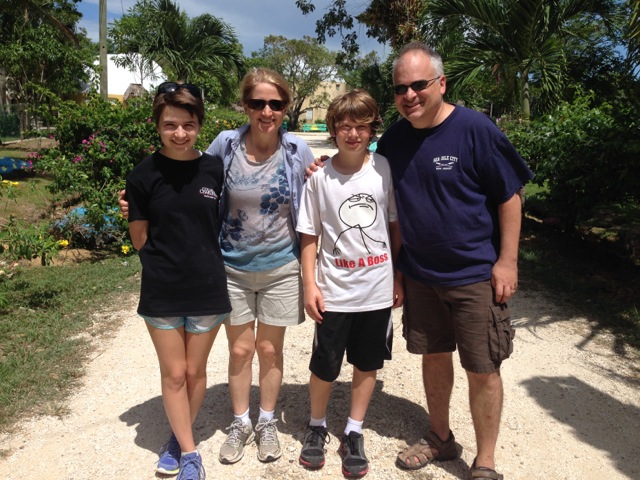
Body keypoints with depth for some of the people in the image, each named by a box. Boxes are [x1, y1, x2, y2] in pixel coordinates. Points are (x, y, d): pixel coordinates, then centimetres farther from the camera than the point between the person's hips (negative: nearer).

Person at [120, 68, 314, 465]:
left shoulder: (298, 151, -9)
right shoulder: (225, 145, -9)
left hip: (280, 268, 0)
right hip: (232, 267, 0)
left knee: (270, 349, 13)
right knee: (240, 349, 11)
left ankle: (268, 422, 36)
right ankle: (241, 423, 35)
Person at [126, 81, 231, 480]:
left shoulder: (216, 170, -6)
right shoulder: (144, 176, -7)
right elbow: (140, 239, 1)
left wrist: (199, 257, -2)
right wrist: (169, 258, -3)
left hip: (207, 289, 1)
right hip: (162, 291, 0)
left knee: (195, 371, 14)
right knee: (173, 373, 10)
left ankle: (179, 438, 39)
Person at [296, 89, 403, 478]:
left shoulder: (385, 169, -3)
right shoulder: (320, 178, -6)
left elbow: (396, 225, 4)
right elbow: (309, 235, -1)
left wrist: (399, 277, 5)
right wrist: (310, 285, -5)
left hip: (377, 289, 1)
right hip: (334, 291, -1)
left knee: (368, 365, 14)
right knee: (324, 366, 10)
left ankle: (354, 433, 33)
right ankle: (317, 426, 36)